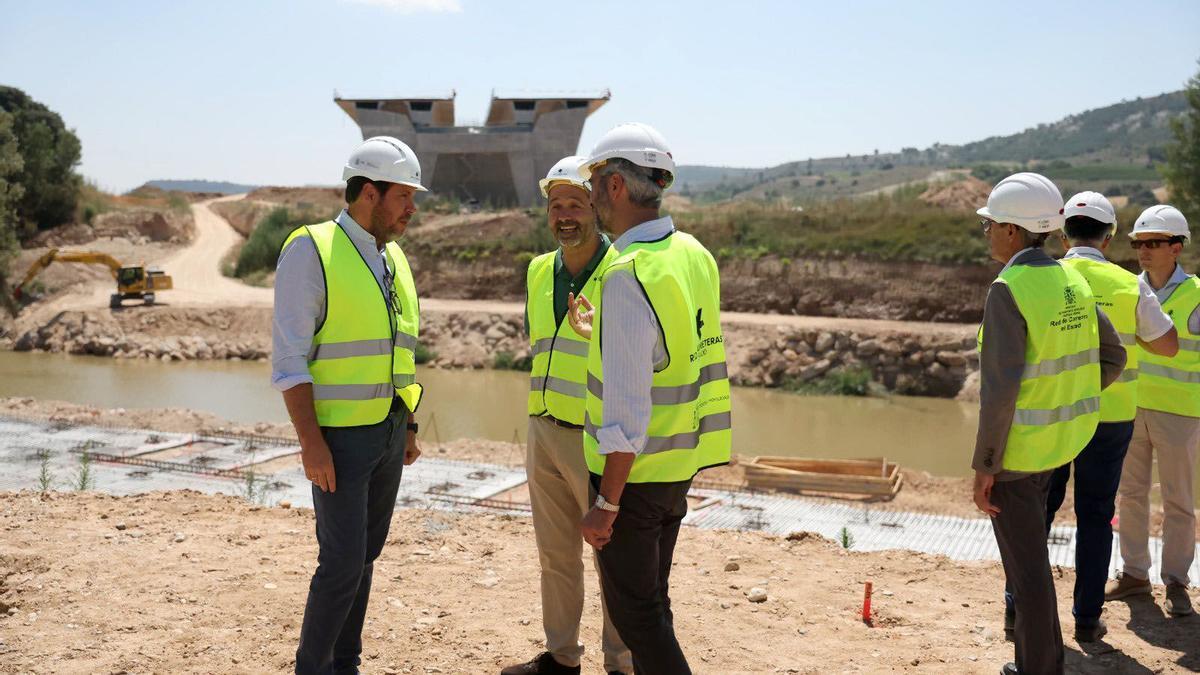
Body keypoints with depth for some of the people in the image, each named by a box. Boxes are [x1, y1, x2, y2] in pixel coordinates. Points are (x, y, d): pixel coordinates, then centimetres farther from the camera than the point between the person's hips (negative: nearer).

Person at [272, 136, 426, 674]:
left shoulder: (393, 258, 11)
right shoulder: (311, 250, -12)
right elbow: (290, 358, -15)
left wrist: (409, 428, 15)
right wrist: (311, 443, -20)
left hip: (388, 432, 7)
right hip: (339, 435, -7)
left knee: (365, 554, 12)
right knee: (343, 562, -6)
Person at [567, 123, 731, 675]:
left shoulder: (628, 276, -24)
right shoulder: (694, 255, 3)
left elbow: (628, 409, -25)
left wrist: (607, 503, -18)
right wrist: (599, 335, 19)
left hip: (633, 470, -9)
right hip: (680, 464, 9)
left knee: (635, 611, 4)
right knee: (652, 600, 21)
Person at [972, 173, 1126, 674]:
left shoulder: (1008, 290, -21)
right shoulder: (1071, 281, 3)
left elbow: (1000, 387, -24)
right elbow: (1112, 357, 11)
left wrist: (984, 465, -18)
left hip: (1017, 443, -8)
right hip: (1066, 435, 9)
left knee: (1027, 560, 4)